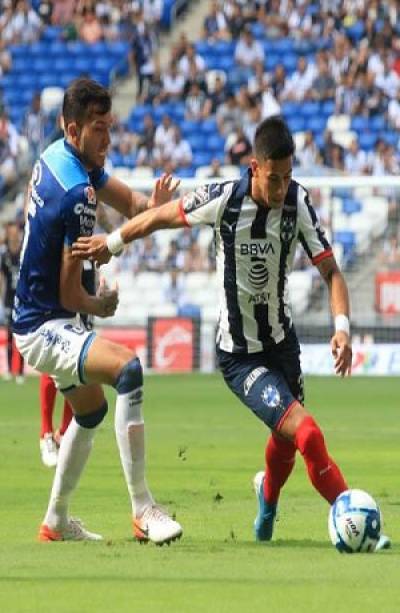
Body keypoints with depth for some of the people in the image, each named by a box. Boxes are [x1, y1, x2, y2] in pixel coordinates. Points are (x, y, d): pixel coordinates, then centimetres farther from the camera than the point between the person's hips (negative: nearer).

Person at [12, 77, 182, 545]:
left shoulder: (56, 156, 3)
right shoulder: (77, 195, -24)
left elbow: (127, 201, 8)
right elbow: (69, 292, -20)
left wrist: (150, 205, -16)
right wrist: (101, 307, 1)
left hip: (35, 317, 11)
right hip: (44, 327, -11)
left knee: (91, 409, 29)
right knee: (128, 369, -31)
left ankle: (56, 520, 42)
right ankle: (143, 510, -32)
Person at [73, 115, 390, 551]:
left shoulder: (298, 202, -14)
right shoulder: (224, 200, -22)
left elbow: (330, 270, -11)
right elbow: (163, 216, -5)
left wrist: (342, 327, -27)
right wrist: (111, 243, 7)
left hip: (282, 342, 5)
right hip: (238, 355, -5)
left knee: (286, 442, 24)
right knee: (307, 433, -23)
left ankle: (268, 500, 56)